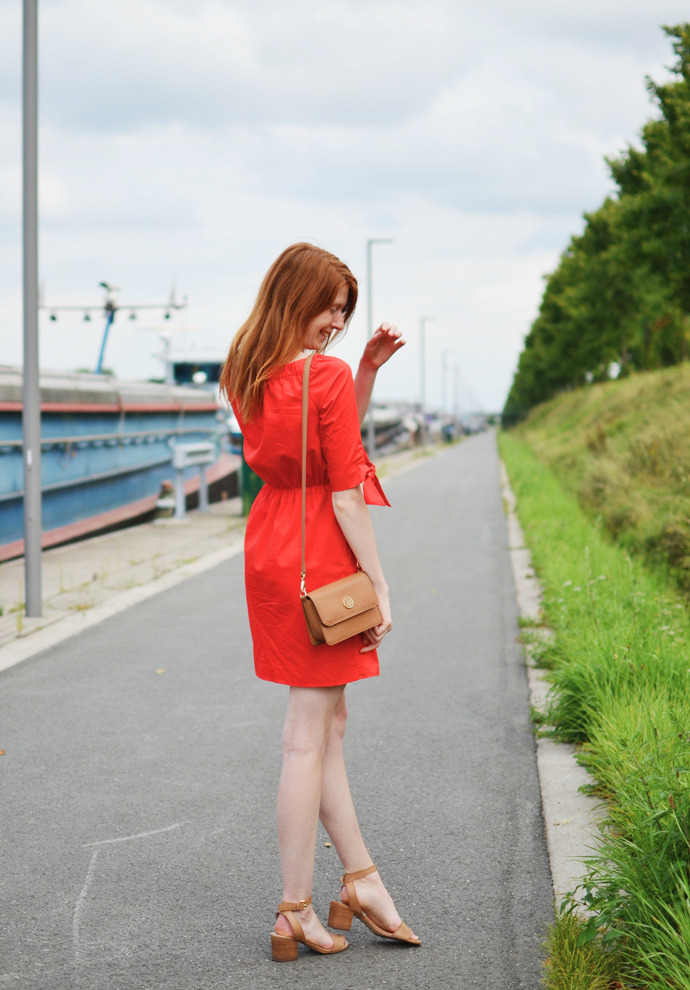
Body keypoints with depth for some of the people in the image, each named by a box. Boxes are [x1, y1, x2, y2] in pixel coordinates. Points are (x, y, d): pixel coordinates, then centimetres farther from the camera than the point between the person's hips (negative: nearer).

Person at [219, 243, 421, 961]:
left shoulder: (248, 377, 8)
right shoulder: (326, 377, -16)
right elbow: (346, 494, -16)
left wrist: (366, 370, 10)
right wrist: (378, 583, -11)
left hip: (269, 547, 9)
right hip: (319, 560, -9)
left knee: (327, 722, 16)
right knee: (309, 735, -1)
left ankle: (361, 881, 26)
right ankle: (294, 914, 7)